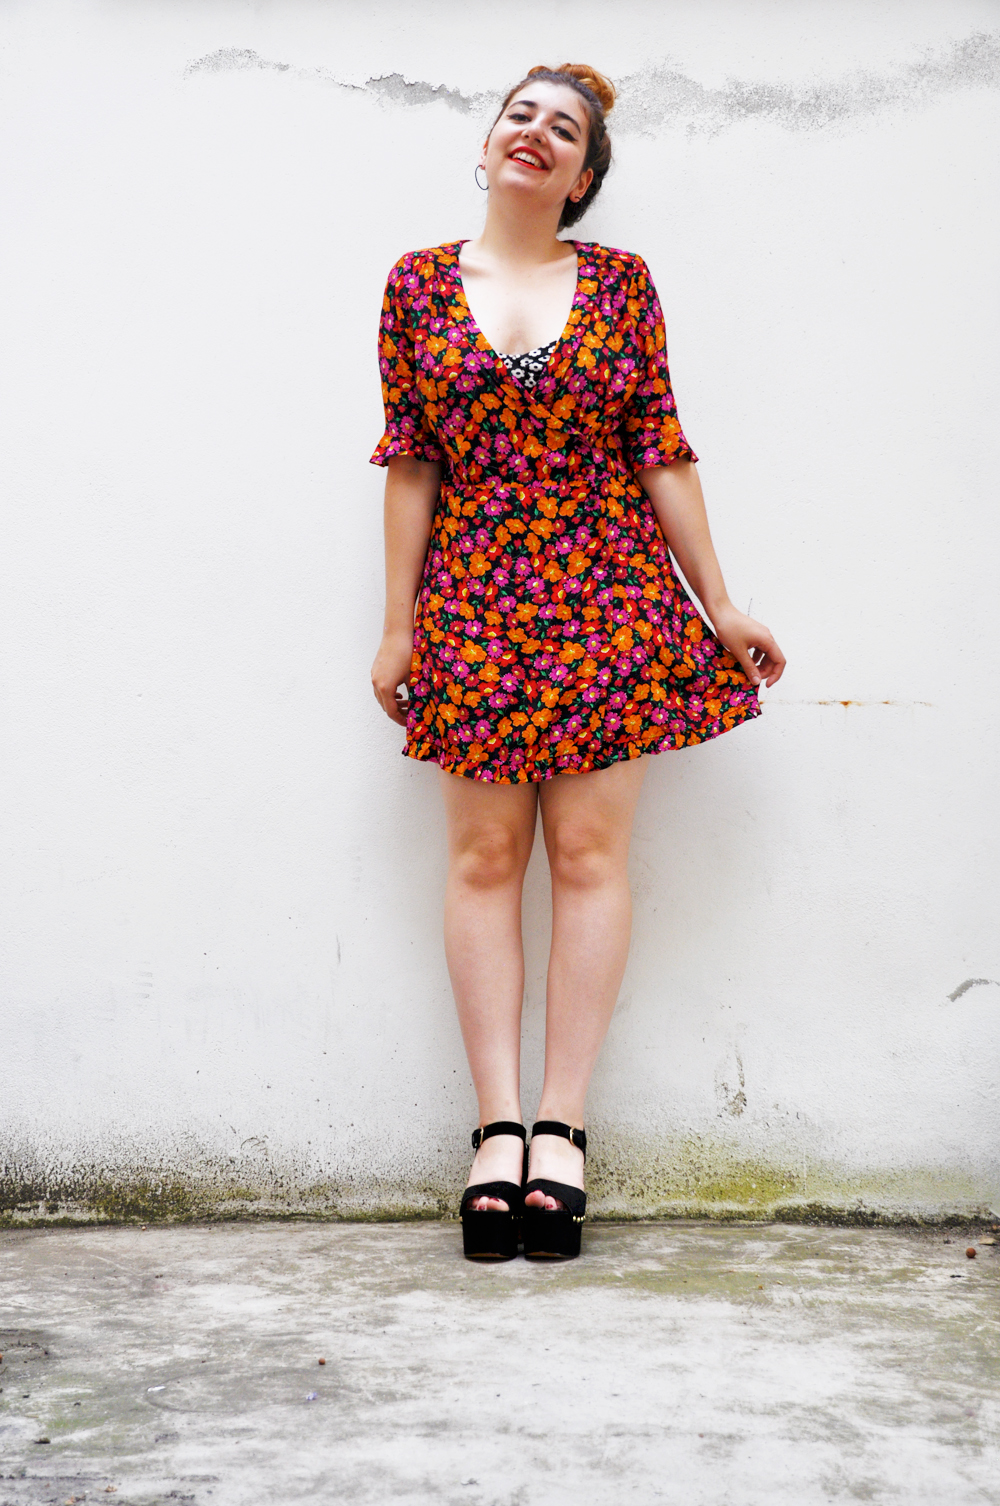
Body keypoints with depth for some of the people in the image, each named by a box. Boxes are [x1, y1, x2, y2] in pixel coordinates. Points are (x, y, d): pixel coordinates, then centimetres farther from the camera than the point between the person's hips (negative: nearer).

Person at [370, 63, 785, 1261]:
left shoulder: (621, 284, 6)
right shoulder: (420, 282, 7)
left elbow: (662, 454, 5)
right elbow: (409, 463, 5)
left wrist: (719, 604, 3)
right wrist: (397, 623, 2)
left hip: (608, 597, 0)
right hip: (475, 601, 0)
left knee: (590, 852, -3)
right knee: (483, 856, -2)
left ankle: (561, 1124, 2)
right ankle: (497, 1126, 2)